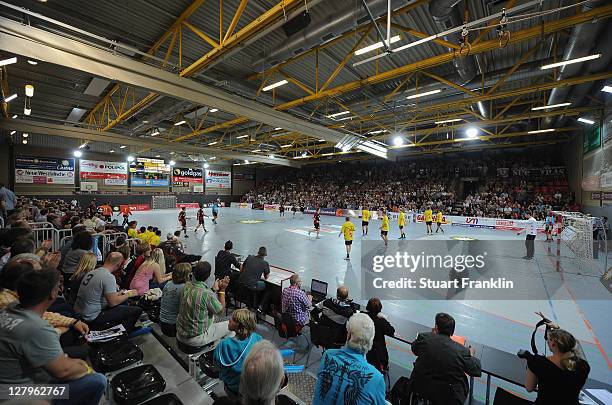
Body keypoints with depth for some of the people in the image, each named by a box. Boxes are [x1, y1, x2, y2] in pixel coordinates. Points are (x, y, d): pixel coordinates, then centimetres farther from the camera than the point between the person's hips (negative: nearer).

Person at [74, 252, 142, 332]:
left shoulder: (91, 272, 5)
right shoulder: (109, 277, -22)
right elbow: (113, 302, -20)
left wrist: (117, 293, 22)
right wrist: (129, 294, -5)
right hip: (92, 318, -9)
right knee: (137, 310, -11)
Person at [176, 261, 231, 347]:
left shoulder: (187, 285, -9)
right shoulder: (207, 294, -30)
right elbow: (220, 311, -12)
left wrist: (214, 289, 6)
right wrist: (222, 289, -8)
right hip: (195, 339, -7)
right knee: (229, 325, 7)